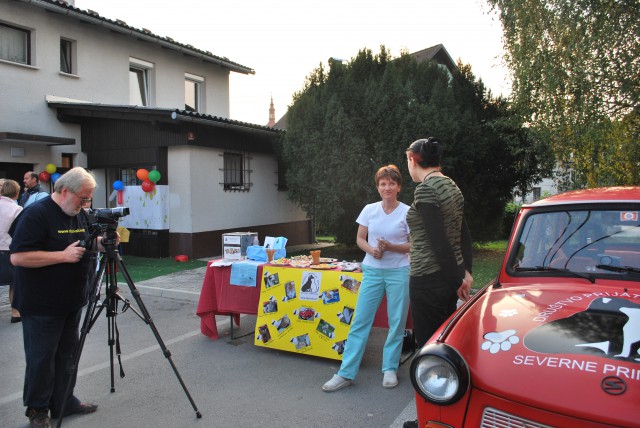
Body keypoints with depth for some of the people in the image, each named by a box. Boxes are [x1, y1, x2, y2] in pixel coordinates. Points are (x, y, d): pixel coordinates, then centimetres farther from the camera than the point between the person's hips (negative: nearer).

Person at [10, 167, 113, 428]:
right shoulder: (36, 215, -17)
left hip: (71, 302, 7)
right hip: (42, 306, -7)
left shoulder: (80, 214, 7)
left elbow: (87, 244, 19)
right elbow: (18, 257, -22)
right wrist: (63, 255, -25)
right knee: (41, 358, 5)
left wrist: (101, 243, -3)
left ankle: (64, 403, 27)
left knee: (67, 355, 14)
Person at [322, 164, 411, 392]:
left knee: (397, 322, 6)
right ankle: (346, 373, 8)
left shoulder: (407, 212, -5)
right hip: (372, 271, 2)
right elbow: (360, 239, 8)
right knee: (360, 321, 2)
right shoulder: (370, 210, 2)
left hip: (399, 272, -2)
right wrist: (371, 250, -12)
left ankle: (390, 369, 25)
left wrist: (391, 247, -18)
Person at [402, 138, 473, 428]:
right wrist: (465, 272, 10)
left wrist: (456, 280, -11)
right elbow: (463, 235, 12)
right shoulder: (451, 186, 11)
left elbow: (439, 241, -20)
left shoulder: (426, 189, -17)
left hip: (429, 281, -9)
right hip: (451, 278, 9)